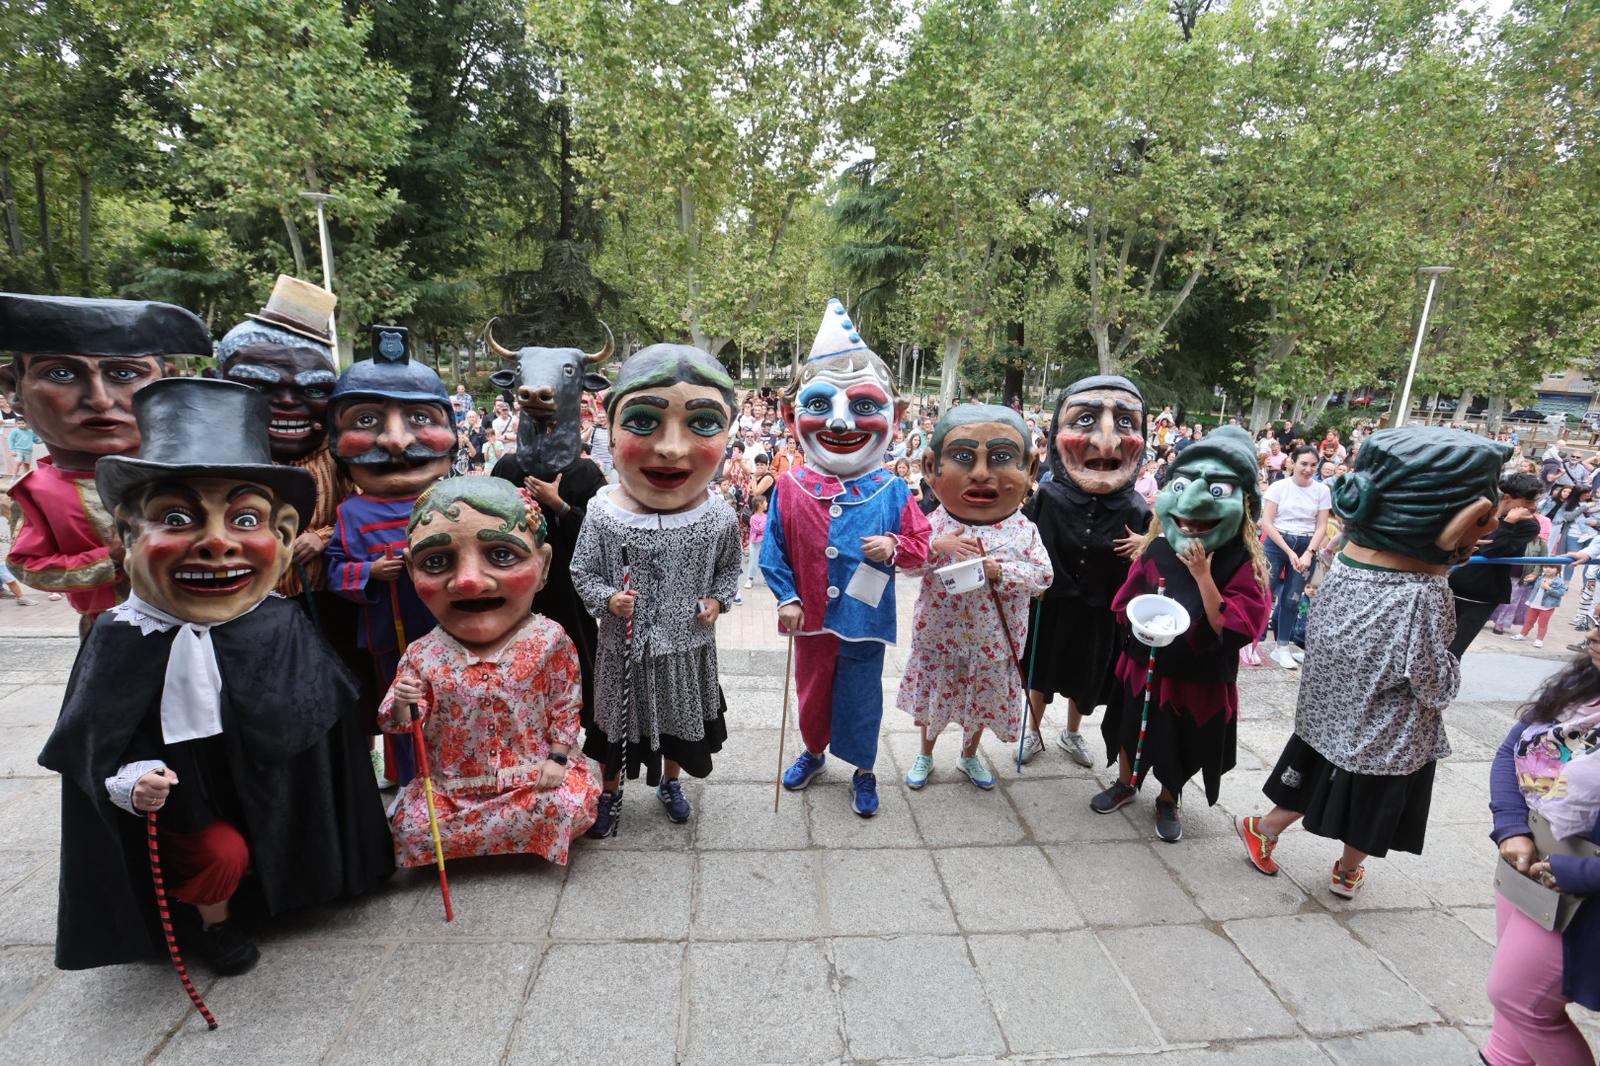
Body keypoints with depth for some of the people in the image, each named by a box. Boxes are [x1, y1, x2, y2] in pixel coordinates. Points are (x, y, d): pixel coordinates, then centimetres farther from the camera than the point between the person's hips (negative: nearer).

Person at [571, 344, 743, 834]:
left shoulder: (719, 517, -15)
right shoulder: (603, 512, -18)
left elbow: (729, 569, 4)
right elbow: (583, 572, -5)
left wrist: (717, 600, -12)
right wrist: (607, 599, -22)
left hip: (689, 648, 1)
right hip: (624, 649, -1)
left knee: (679, 721, 23)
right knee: (615, 723, 20)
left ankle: (669, 782, 52)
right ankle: (610, 792, 47)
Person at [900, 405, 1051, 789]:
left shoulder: (1024, 530, -8)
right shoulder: (936, 523, -9)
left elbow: (1042, 575, -12)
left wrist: (999, 571, -26)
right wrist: (937, 547, -26)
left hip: (991, 639, 1)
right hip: (939, 633, -1)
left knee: (984, 697, 19)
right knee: (934, 692, 16)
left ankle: (969, 755, 45)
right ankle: (925, 753, 39)